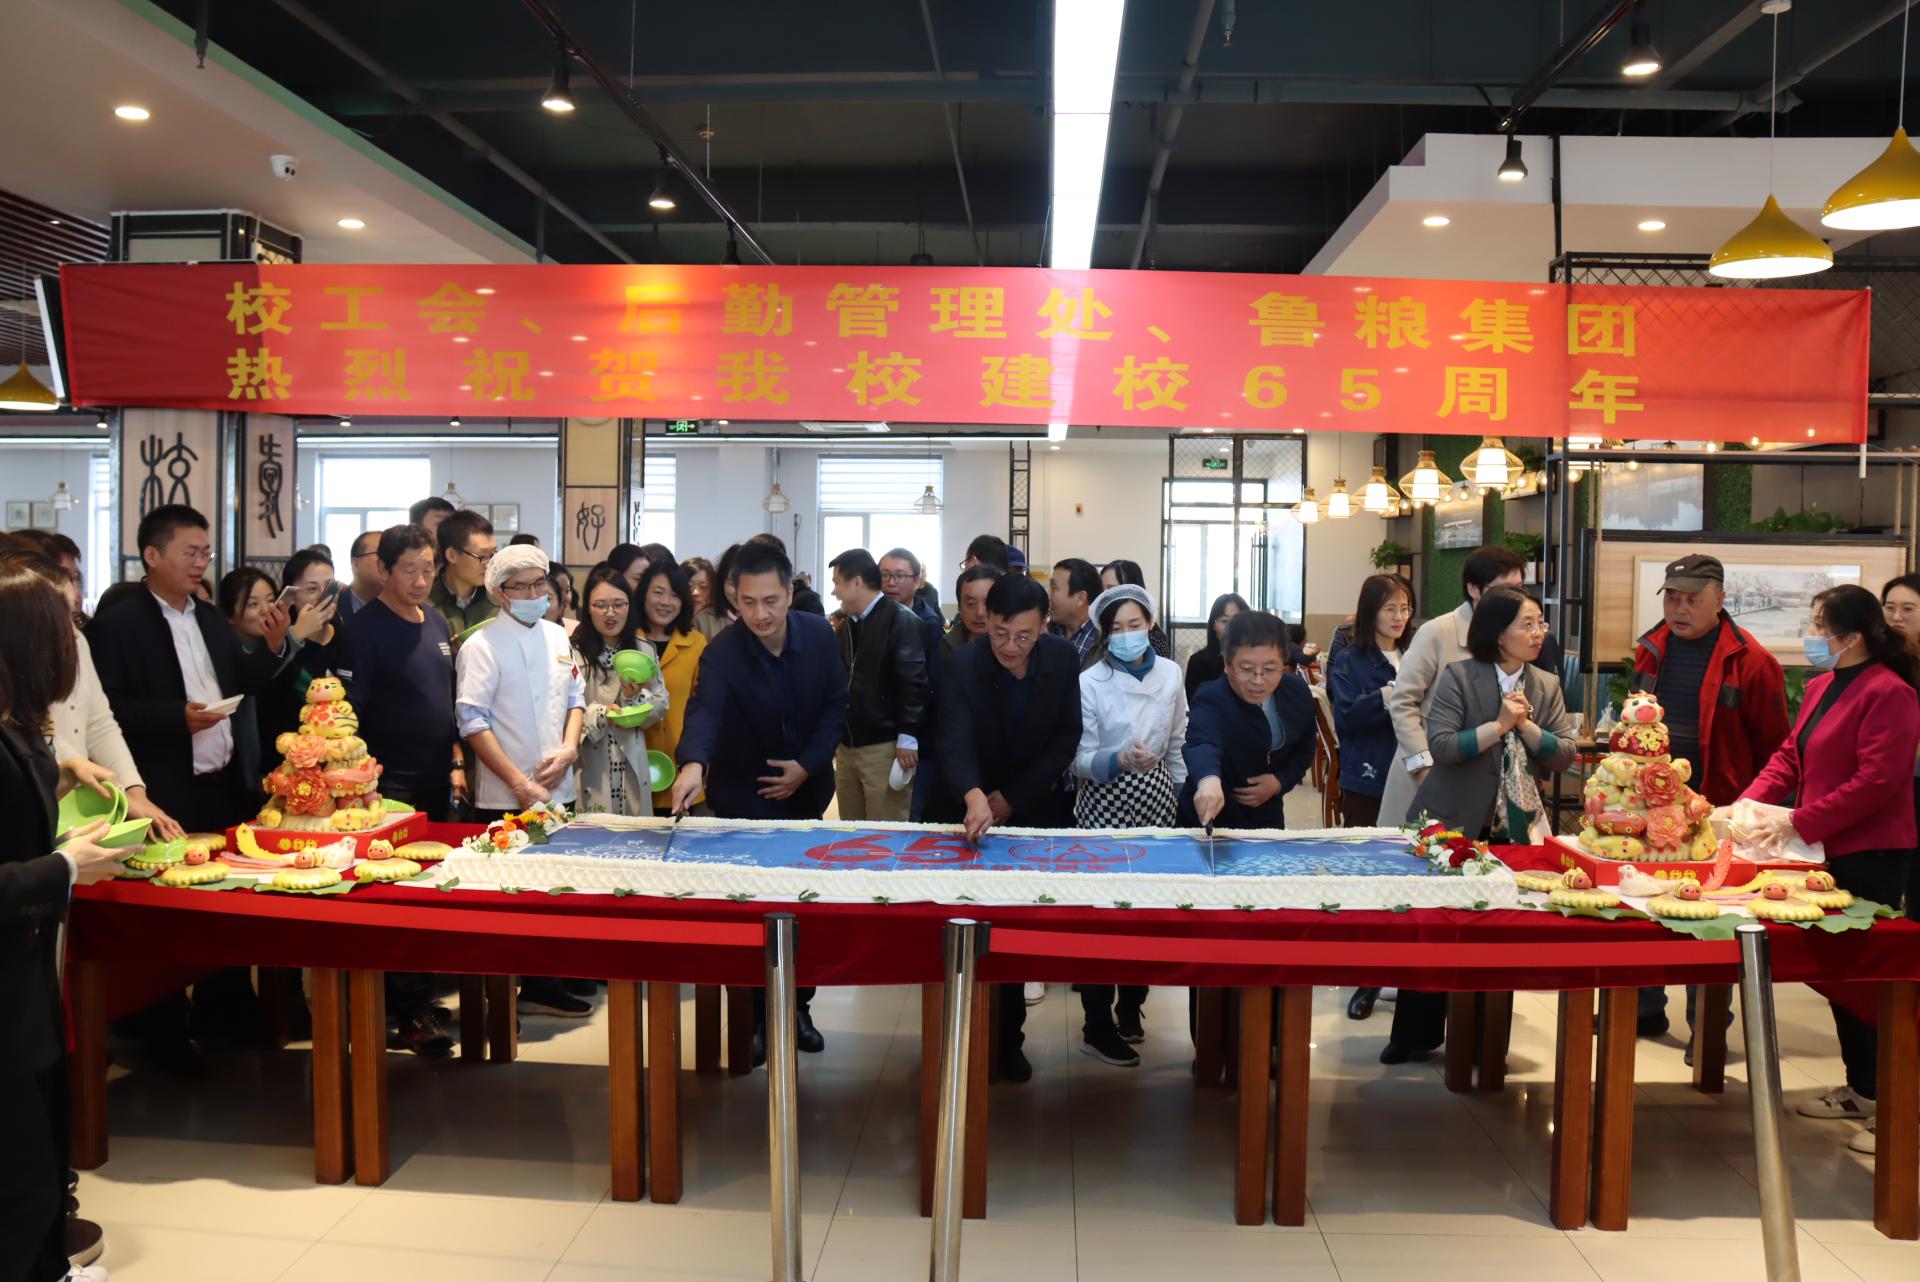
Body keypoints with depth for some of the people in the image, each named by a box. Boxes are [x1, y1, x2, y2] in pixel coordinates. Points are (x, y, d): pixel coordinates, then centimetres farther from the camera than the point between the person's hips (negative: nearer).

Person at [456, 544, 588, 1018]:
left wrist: (569, 748, -2)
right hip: (504, 798, -6)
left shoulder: (557, 637, 10)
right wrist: (521, 785, -16)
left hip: (556, 789, 6)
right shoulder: (481, 645, -9)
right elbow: (473, 723, -13)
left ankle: (542, 987, 23)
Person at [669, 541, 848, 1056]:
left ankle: (797, 1007, 30)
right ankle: (756, 1017, 17)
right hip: (743, 800, -4)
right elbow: (704, 710, -40)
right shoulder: (722, 653, -23)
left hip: (805, 790, 4)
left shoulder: (819, 633, -11)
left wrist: (807, 766, -15)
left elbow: (836, 704, -4)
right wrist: (693, 763, -60)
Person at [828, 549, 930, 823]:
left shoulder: (901, 620, -8)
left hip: (885, 747, -7)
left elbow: (913, 683, -14)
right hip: (846, 746, 7)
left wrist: (907, 739, -17)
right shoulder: (847, 624, 16)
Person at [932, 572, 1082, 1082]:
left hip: (1035, 807, 2)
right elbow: (955, 747, -32)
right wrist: (974, 797, -53)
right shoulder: (961, 667, -22)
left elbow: (1067, 736, -8)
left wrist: (1012, 797, -17)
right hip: (970, 806, -2)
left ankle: (1008, 1039, 23)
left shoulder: (1063, 659, -12)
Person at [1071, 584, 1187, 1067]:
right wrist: (1121, 760, -27)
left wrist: (1182, 794, 12)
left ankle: (1131, 1005, 27)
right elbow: (1080, 759, -11)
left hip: (1156, 801, 4)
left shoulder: (1171, 674, 2)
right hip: (1105, 804, -4)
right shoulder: (1089, 683, -9)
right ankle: (1098, 1026, 9)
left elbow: (1177, 745, 12)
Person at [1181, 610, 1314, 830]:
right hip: (1209, 822, -5)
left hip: (1267, 817, 5)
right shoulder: (1211, 700, -30)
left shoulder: (1298, 691, -12)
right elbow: (1203, 742, -52)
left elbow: (1304, 748, 5)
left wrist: (1281, 782, -14)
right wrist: (1208, 779, -73)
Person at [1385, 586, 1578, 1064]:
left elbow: (1564, 755, -1)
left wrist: (1526, 725, -14)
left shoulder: (1547, 685, 5)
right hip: (1452, 824, -4)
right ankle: (1414, 1036, 18)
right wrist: (1500, 724, -20)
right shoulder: (1458, 676, -10)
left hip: (1514, 827, 4)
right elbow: (1440, 745, -19)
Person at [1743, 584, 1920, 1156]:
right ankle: (1859, 1089, 27)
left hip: (1870, 856, -9)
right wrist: (1748, 802, 1)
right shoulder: (1821, 686, 12)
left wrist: (1799, 821, -20)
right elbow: (1790, 755, 15)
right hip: (1828, 850, 9)